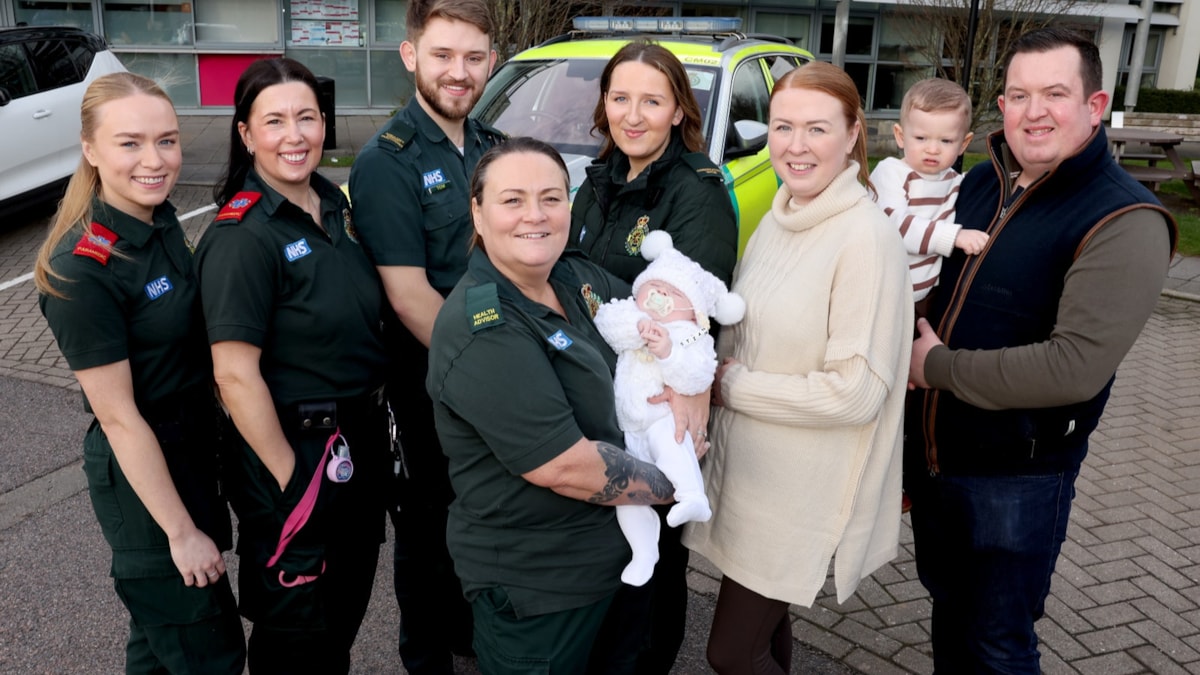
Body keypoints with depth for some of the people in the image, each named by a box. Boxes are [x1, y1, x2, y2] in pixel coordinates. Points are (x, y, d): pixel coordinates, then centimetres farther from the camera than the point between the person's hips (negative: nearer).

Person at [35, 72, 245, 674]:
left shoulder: (160, 221, -1)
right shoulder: (82, 270, -25)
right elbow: (118, 417, -21)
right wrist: (182, 531, -16)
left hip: (195, 451, 8)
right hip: (142, 475, -8)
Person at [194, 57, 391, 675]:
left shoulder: (335, 206, 3)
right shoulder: (241, 237, -20)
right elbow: (235, 375, -22)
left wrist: (373, 411, 8)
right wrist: (293, 480, -18)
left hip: (362, 434, 7)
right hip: (297, 446, -7)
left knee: (350, 601, 25)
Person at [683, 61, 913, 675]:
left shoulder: (866, 239, -20)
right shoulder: (777, 219, 5)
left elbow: (857, 392, -23)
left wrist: (732, 387, -15)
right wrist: (722, 366, -3)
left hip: (803, 495, -7)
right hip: (747, 469, 7)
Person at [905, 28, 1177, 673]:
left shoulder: (1126, 223, -19)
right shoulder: (982, 182, 3)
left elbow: (1076, 367, -29)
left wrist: (938, 367, -20)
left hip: (1016, 480, -6)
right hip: (930, 453, 6)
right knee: (948, 604, 26)